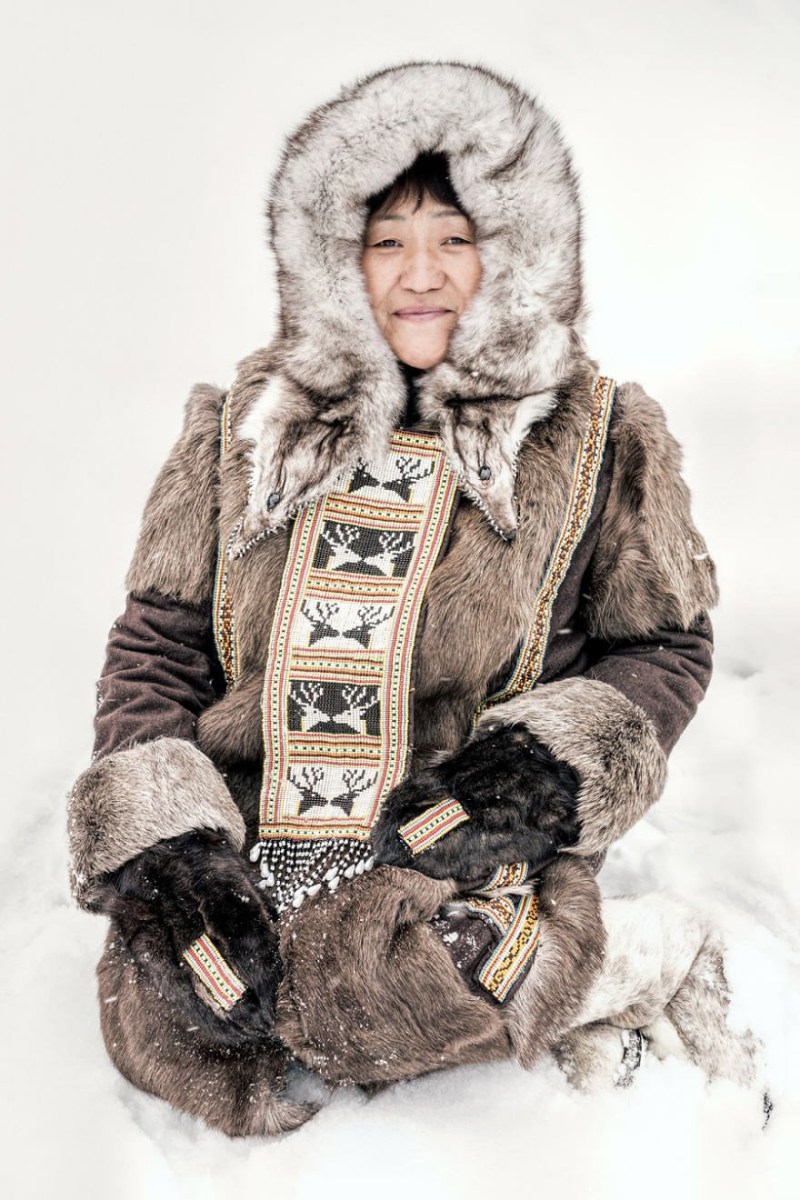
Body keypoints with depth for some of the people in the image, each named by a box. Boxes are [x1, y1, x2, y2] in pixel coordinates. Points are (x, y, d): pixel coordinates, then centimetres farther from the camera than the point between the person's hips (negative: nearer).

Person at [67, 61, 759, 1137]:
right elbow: (157, 643, 6)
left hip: (457, 844, -2)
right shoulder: (248, 425, 7)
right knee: (159, 1025, -23)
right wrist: (166, 837, -11)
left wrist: (547, 766, -13)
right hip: (245, 832, 3)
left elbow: (664, 650, 8)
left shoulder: (596, 439, 4)